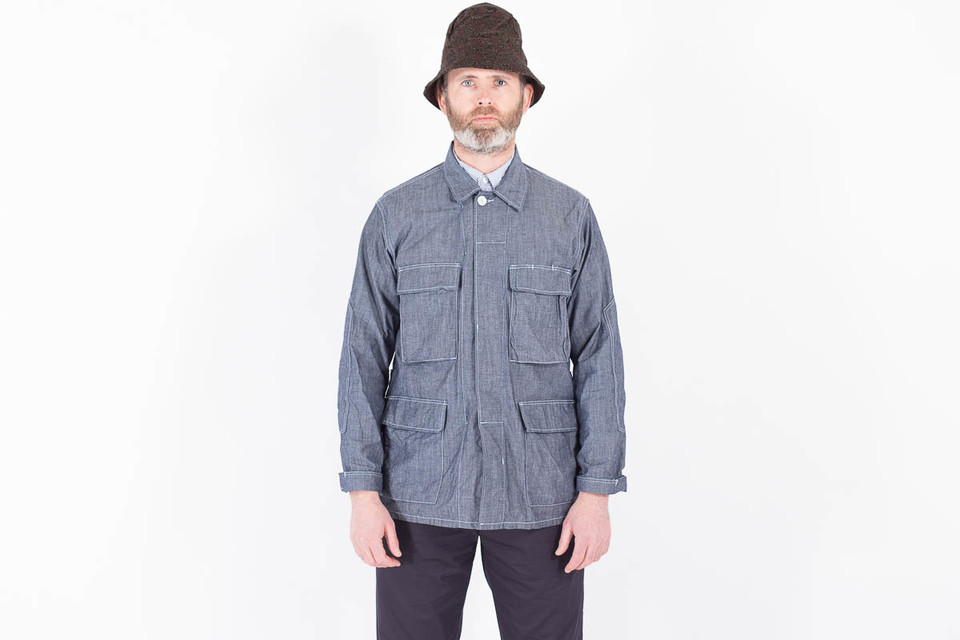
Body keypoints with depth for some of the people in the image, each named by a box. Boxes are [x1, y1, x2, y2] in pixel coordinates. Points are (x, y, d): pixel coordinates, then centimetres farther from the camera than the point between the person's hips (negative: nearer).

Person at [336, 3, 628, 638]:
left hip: (538, 496, 0)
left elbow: (599, 358, 2)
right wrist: (363, 491, -4)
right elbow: (363, 359, 2)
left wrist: (598, 491, -4)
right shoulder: (395, 216, 2)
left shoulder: (572, 217, 3)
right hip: (420, 495, 0)